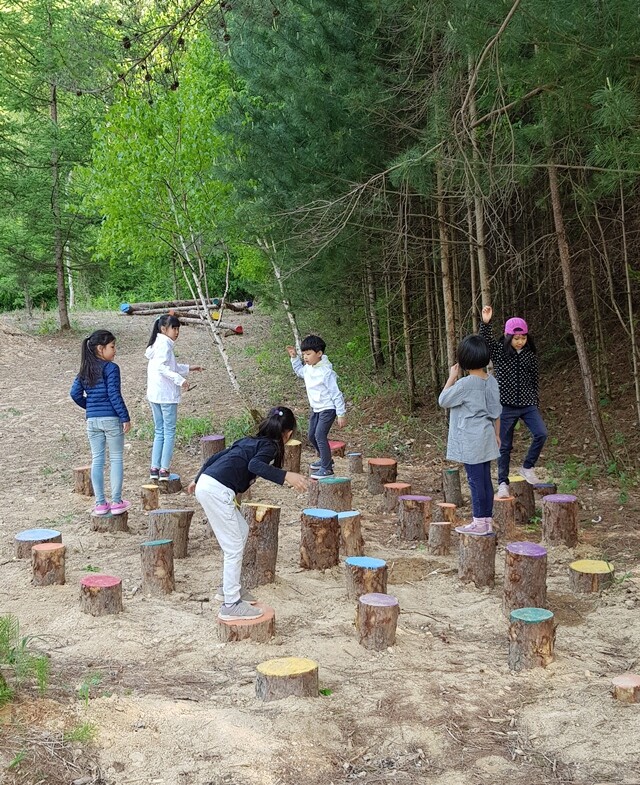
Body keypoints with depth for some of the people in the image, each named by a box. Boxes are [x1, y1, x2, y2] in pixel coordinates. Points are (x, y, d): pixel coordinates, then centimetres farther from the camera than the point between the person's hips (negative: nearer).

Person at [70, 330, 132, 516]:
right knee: (116, 459, 5)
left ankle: (100, 503, 13)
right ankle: (117, 502, 6)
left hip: (92, 420, 6)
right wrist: (126, 418, -12)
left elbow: (75, 393, 6)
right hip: (111, 419, -6)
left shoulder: (85, 370, 8)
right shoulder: (111, 368, -12)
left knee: (97, 460, 10)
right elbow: (114, 395, -16)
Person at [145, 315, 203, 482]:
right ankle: (164, 470, -2)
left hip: (155, 394, 9)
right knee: (169, 432, -2)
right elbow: (161, 366, -27)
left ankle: (155, 468, 12)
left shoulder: (158, 344, 16)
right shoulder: (165, 345, -13)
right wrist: (179, 379, -32)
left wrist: (189, 368, 26)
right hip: (167, 395, -9)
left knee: (159, 431, 13)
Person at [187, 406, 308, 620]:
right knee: (234, 547, -3)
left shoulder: (249, 441, 22)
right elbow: (254, 465, -24)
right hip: (216, 490, -9)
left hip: (205, 484, 9)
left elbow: (217, 456, 27)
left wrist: (198, 479, 40)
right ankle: (231, 605, 0)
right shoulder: (270, 445, -2)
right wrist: (285, 476, -32)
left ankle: (228, 588, 28)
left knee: (242, 531, 21)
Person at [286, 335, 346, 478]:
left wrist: (341, 414, -19)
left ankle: (326, 468, -10)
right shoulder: (308, 367, 0)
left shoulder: (326, 372, -24)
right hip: (316, 408, 9)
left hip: (328, 408, -9)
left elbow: (336, 393, -21)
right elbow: (300, 371, 27)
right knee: (312, 436, 16)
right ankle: (325, 458, 35)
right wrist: (294, 357, 13)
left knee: (320, 435, -17)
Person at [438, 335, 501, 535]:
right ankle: (488, 519, 18)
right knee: (485, 479, 12)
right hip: (486, 439, 7)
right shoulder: (491, 382, 3)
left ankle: (480, 522, 5)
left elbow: (443, 401, -7)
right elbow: (496, 412, 11)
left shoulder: (465, 384, -18)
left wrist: (452, 377, -2)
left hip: (470, 440, -7)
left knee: (475, 479, -1)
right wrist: (497, 434, 20)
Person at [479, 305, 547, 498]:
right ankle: (503, 483, 14)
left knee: (541, 434, -17)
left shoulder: (530, 355, 4)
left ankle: (527, 467, 4)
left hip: (528, 404, 2)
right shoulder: (499, 351, -3)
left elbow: (534, 380, 11)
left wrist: (536, 404, 12)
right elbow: (485, 340, -22)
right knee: (504, 446, 3)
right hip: (506, 406, -2)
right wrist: (486, 322, -38)